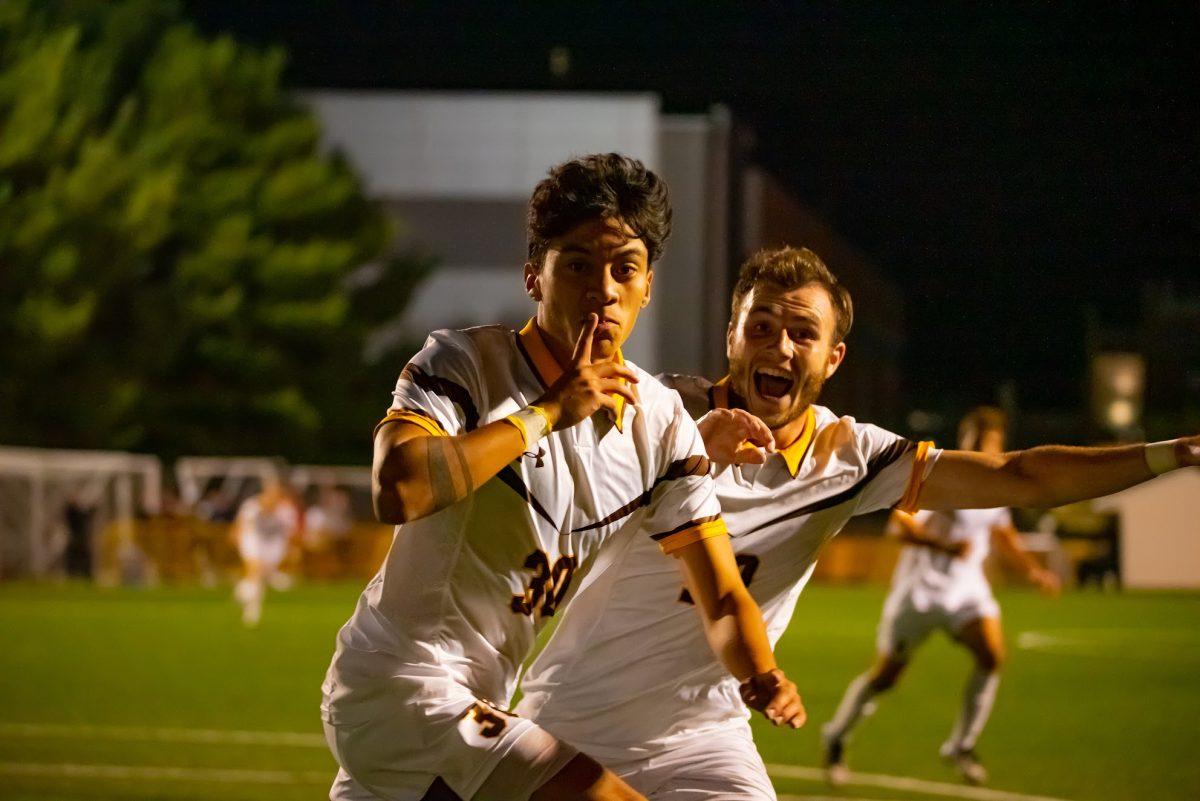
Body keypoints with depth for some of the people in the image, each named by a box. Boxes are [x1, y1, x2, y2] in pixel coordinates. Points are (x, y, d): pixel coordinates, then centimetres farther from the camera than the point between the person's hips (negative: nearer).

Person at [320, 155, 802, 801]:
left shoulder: (661, 424, 4)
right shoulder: (462, 365, -13)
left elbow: (720, 599, 2)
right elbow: (396, 491, -32)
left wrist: (761, 679, -20)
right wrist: (548, 412, -24)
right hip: (401, 691, -8)